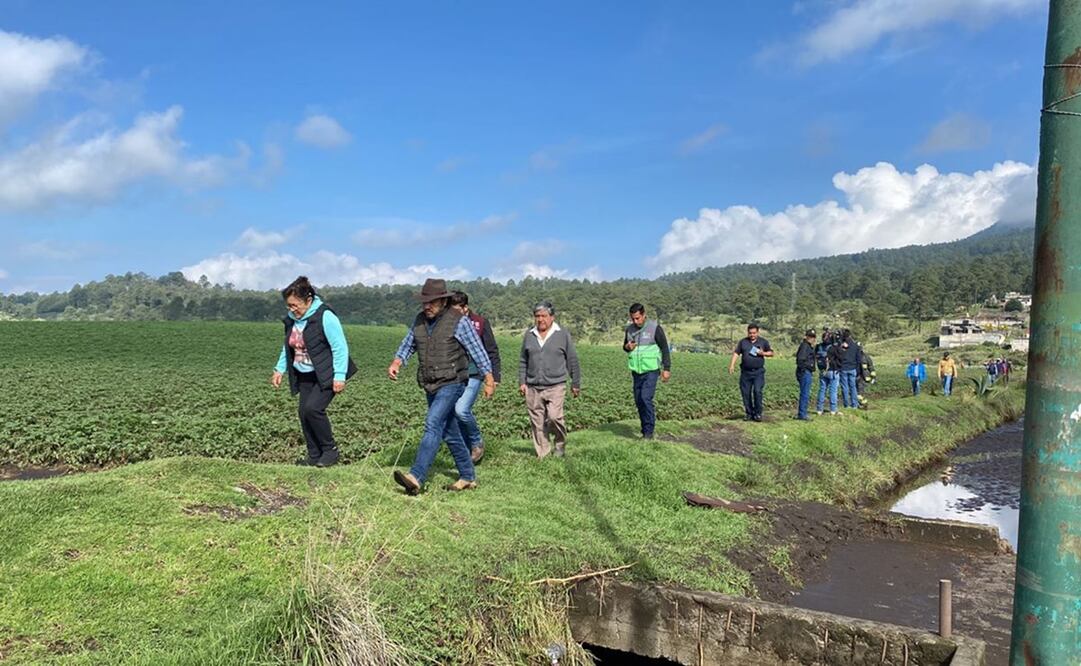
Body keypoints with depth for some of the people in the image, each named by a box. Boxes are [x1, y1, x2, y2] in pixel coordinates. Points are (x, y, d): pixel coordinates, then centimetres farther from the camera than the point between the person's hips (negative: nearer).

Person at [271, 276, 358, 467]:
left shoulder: (325, 317, -17)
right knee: (303, 412, 2)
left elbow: (340, 348, -17)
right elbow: (287, 347, 20)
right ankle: (314, 456, 14)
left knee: (313, 408, -21)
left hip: (326, 375, -8)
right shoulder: (291, 319, 6)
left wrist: (339, 376, -21)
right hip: (304, 376, 8)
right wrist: (279, 369, 10)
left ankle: (330, 450, -3)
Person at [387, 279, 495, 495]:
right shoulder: (420, 320, 7)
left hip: (451, 384, -7)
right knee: (450, 433, 13)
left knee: (433, 425, -21)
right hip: (431, 386, 7)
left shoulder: (458, 322, -10)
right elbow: (408, 345, 15)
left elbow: (478, 351, -7)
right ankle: (468, 477, 24)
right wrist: (396, 362, -4)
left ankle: (416, 477, -28)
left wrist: (489, 380, -7)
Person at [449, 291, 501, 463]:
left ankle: (477, 442, 2)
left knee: (461, 410, -21)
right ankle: (468, 452, 20)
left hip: (473, 376, -5)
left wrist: (495, 376, -2)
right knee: (457, 416, 6)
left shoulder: (480, 323, -3)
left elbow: (492, 351, 2)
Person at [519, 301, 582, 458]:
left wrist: (576, 384, 6)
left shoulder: (563, 335, 1)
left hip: (556, 386, -3)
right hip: (533, 388, 3)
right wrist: (522, 382, 8)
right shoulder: (529, 335, 9)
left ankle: (561, 444, 9)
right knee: (537, 423, 4)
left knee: (554, 417, -17)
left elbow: (572, 361, 5)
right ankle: (542, 454, 14)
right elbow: (523, 361, 15)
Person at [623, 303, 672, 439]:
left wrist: (667, 369, -8)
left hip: (651, 371, -5)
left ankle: (649, 432, -7)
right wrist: (627, 347, -7)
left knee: (646, 398, -16)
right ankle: (645, 430, 17)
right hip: (636, 371, 5)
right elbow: (625, 346, 18)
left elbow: (665, 348, -5)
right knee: (638, 401, 5)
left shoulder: (655, 328, -10)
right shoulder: (629, 329, 4)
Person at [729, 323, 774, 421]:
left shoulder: (763, 342, 7)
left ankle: (758, 413, -1)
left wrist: (763, 353, -8)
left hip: (758, 372, -2)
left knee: (757, 391, -12)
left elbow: (771, 353, 12)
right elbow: (736, 353, 7)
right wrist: (732, 364, -5)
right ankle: (748, 413, 15)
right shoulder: (743, 342, 9)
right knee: (746, 393, 3)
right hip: (745, 372, 2)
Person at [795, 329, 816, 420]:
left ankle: (801, 414, 22)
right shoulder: (805, 346, -14)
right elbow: (800, 360, -24)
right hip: (805, 372, -11)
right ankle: (802, 415, -2)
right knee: (805, 394, -6)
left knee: (804, 394, 15)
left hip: (808, 373, 11)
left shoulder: (809, 346, 17)